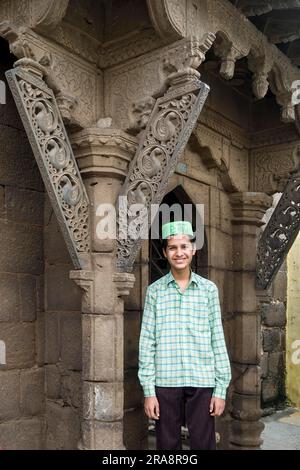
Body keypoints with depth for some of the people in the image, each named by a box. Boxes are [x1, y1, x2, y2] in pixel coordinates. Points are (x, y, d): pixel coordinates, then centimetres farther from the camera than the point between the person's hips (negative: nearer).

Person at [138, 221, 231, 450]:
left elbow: (218, 340, 3)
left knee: (204, 444, 7)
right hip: (165, 382, 0)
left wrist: (221, 388, 0)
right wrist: (148, 390, -3)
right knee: (167, 445, 10)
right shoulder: (155, 290, 2)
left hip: (202, 381, 0)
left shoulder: (209, 289, 3)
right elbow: (147, 342, 1)